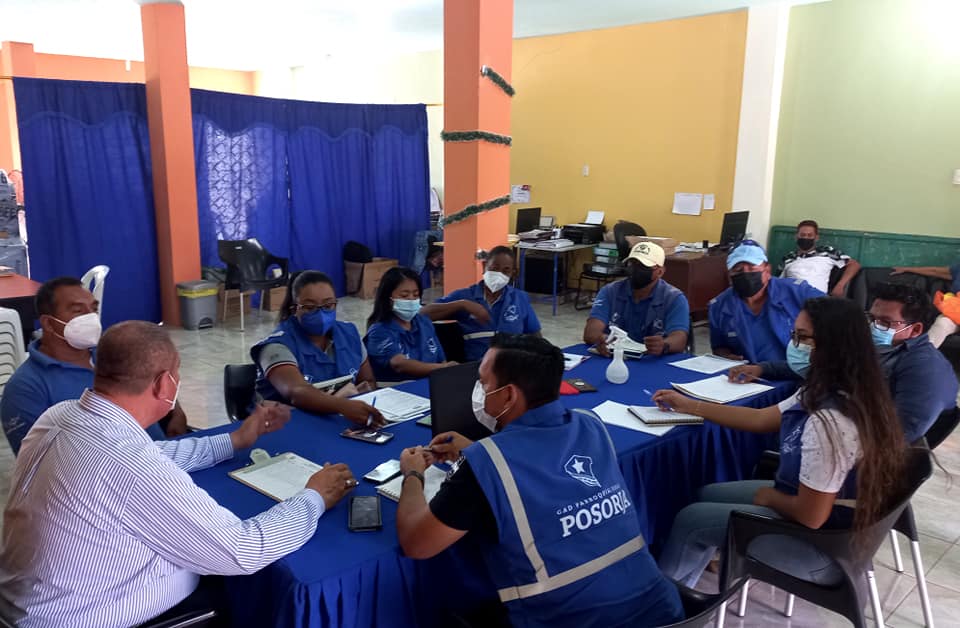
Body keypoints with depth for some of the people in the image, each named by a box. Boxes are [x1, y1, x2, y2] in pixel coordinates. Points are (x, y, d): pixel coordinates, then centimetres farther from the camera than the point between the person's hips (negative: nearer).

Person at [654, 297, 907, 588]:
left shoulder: (828, 422, -34)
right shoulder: (826, 393, -3)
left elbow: (810, 516, -29)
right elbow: (760, 419, 9)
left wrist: (768, 497, -7)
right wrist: (688, 405, 12)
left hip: (822, 544, -9)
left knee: (691, 519, 3)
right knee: (708, 495, 19)